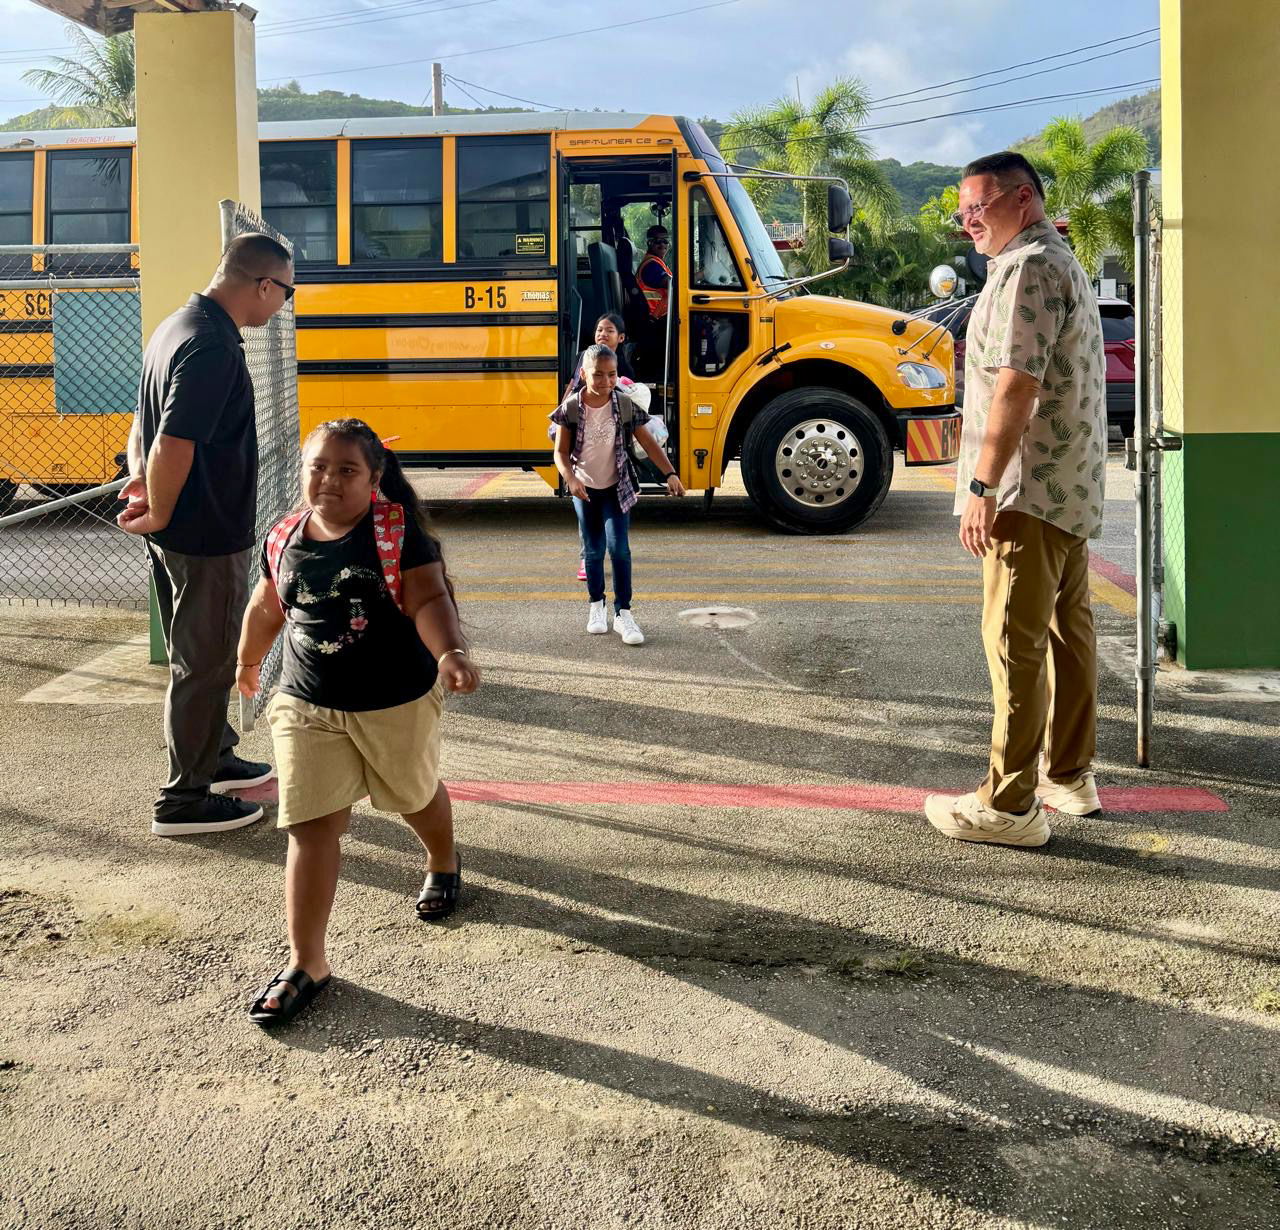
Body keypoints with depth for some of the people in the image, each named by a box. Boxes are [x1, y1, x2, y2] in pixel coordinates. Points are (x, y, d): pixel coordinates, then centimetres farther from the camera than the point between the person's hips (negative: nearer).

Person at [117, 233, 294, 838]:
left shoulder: (178, 326, 9)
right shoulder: (213, 349, -24)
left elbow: (146, 422, 15)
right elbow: (174, 445, -28)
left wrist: (140, 472, 1)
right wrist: (159, 515, -15)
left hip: (179, 534, 10)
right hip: (207, 537, -10)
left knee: (203, 655, 23)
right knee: (204, 665, 2)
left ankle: (214, 759, 39)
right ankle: (185, 799, 13)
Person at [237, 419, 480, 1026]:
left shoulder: (398, 532, -14)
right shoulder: (284, 539, -2)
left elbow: (428, 599, -23)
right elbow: (266, 607, 14)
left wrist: (449, 651, -42)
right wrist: (248, 661, 28)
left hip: (397, 703, -2)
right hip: (307, 708, 2)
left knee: (416, 795, 22)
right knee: (312, 824, -6)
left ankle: (443, 863, 57)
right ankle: (305, 964, -2)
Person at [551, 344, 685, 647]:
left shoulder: (625, 405, -10)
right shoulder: (572, 408, -11)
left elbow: (648, 443, -5)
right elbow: (561, 452, -7)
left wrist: (670, 474, -15)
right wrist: (570, 479, -24)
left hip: (617, 488, 0)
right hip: (585, 489, 0)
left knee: (619, 548, -9)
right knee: (593, 550, 9)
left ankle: (623, 612, -2)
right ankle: (596, 605, 29)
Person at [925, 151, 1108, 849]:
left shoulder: (1028, 269, -14)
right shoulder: (1065, 265, 21)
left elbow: (1017, 383, -22)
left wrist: (982, 484, -23)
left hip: (1031, 489, -11)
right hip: (1073, 489, 11)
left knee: (1015, 642, -9)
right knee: (1066, 631, 15)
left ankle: (1009, 805, -7)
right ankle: (1069, 777, 24)